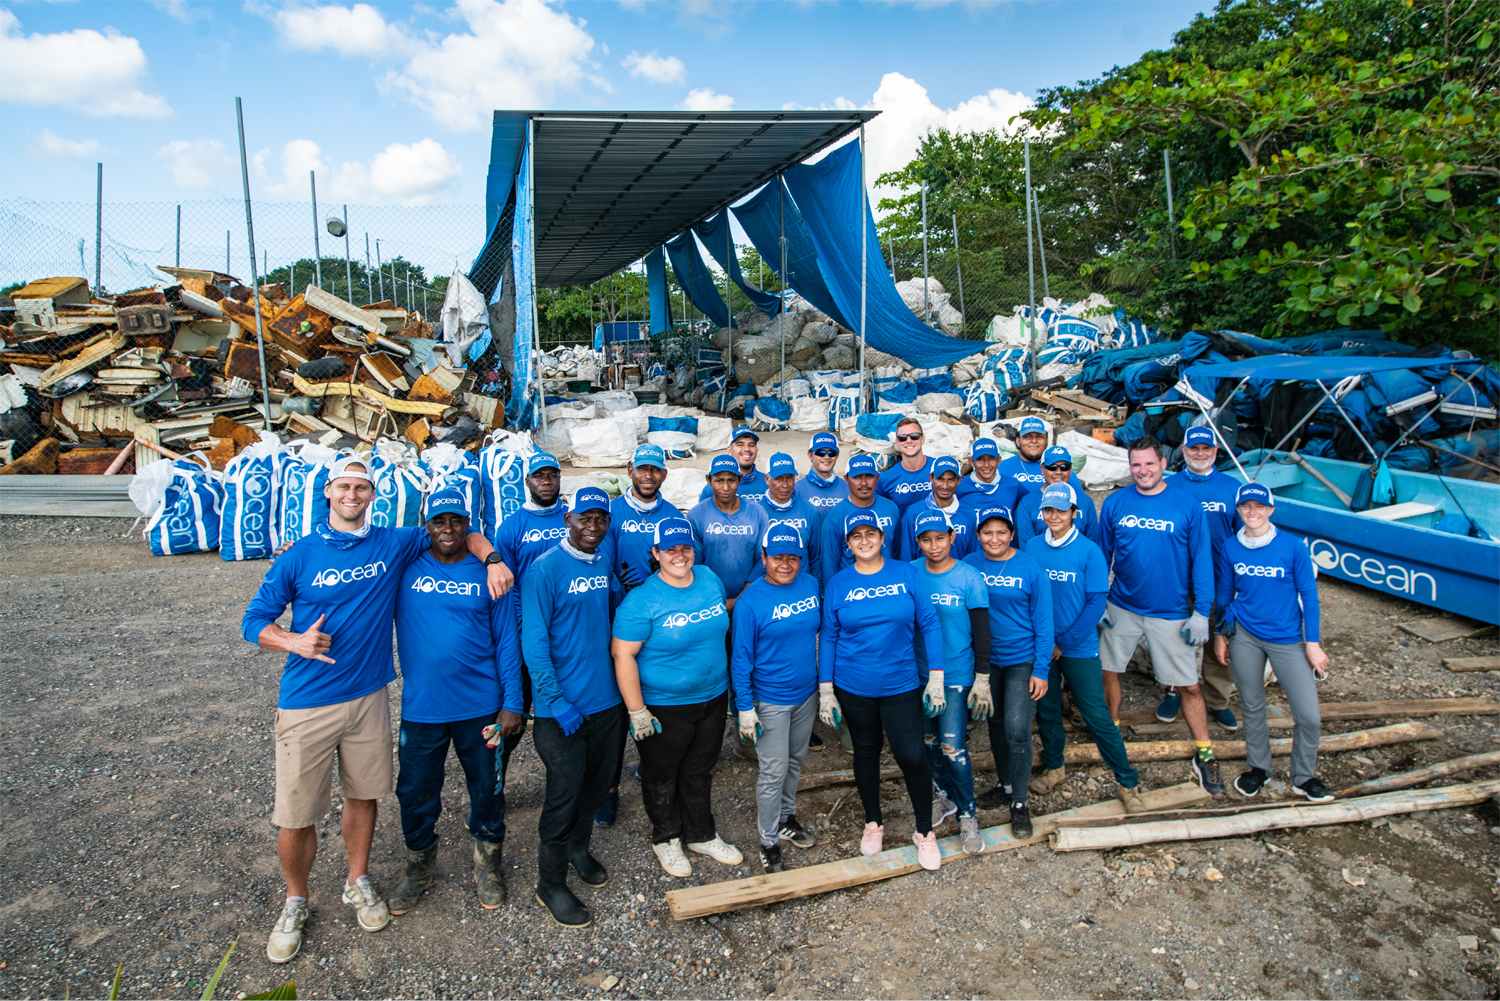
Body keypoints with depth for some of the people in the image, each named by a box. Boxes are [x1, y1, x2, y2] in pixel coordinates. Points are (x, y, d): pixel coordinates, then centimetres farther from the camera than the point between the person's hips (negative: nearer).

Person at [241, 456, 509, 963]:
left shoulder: (393, 544, 1)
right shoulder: (299, 556, -4)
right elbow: (254, 620, 0)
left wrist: (492, 560, -7)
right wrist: (295, 642, -20)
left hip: (369, 697, 2)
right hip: (306, 701, -2)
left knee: (363, 793, 16)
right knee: (295, 815, 3)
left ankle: (358, 883, 37)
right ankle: (295, 902, 28)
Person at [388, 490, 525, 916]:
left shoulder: (488, 572, -2)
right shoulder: (405, 568, -1)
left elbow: (507, 639, 0)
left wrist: (512, 702, -5)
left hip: (480, 706, 0)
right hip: (421, 707, 1)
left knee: (487, 790, 12)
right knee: (416, 793, 12)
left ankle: (488, 867, 35)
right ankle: (419, 868, 37)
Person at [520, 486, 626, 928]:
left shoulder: (608, 566, 6)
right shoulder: (546, 569, -13)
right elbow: (534, 644, -16)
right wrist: (556, 702, -18)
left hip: (607, 700, 6)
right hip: (562, 708, -6)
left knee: (598, 781, 19)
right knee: (564, 792, 2)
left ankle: (578, 847, 43)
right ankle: (550, 884, 21)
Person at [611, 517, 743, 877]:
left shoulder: (710, 579, -1)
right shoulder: (641, 600, -20)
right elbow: (622, 653, -20)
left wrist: (728, 682, 14)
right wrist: (637, 711, -20)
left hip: (712, 698, 5)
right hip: (663, 707, -5)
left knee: (700, 770, 22)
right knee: (662, 775, 15)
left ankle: (702, 835, 41)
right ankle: (666, 838, 38)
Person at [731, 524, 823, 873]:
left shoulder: (811, 584, -2)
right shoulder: (750, 601, -18)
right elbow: (741, 658, -13)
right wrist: (745, 707, -13)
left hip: (807, 693, 6)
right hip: (770, 700, -5)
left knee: (796, 760, 20)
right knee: (774, 770, 1)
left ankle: (786, 819, 40)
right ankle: (769, 843, 18)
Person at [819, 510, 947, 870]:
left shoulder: (906, 573, -3)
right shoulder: (838, 583, -2)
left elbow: (929, 623, -1)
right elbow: (828, 637, 2)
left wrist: (936, 676, -5)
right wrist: (826, 690, -1)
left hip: (901, 684, -1)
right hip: (853, 687, 1)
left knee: (912, 756, -5)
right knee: (866, 753, 15)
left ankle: (924, 831, 19)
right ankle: (873, 823, 37)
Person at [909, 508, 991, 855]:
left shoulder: (969, 578, -10)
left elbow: (981, 630, -7)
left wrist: (982, 680, -9)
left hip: (957, 674, -3)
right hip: (918, 672, 3)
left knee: (953, 747, -5)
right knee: (930, 741, 15)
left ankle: (967, 815, 15)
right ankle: (944, 795, 39)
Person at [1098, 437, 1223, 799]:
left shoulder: (1187, 505, -8)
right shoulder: (1115, 503, -2)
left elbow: (1202, 560, -4)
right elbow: (1102, 554, 6)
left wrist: (1202, 612, -8)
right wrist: (1096, 602, 4)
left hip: (1171, 613, -2)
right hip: (1121, 608, 2)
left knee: (1189, 686, 4)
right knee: (1108, 670, 10)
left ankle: (1204, 756, 21)